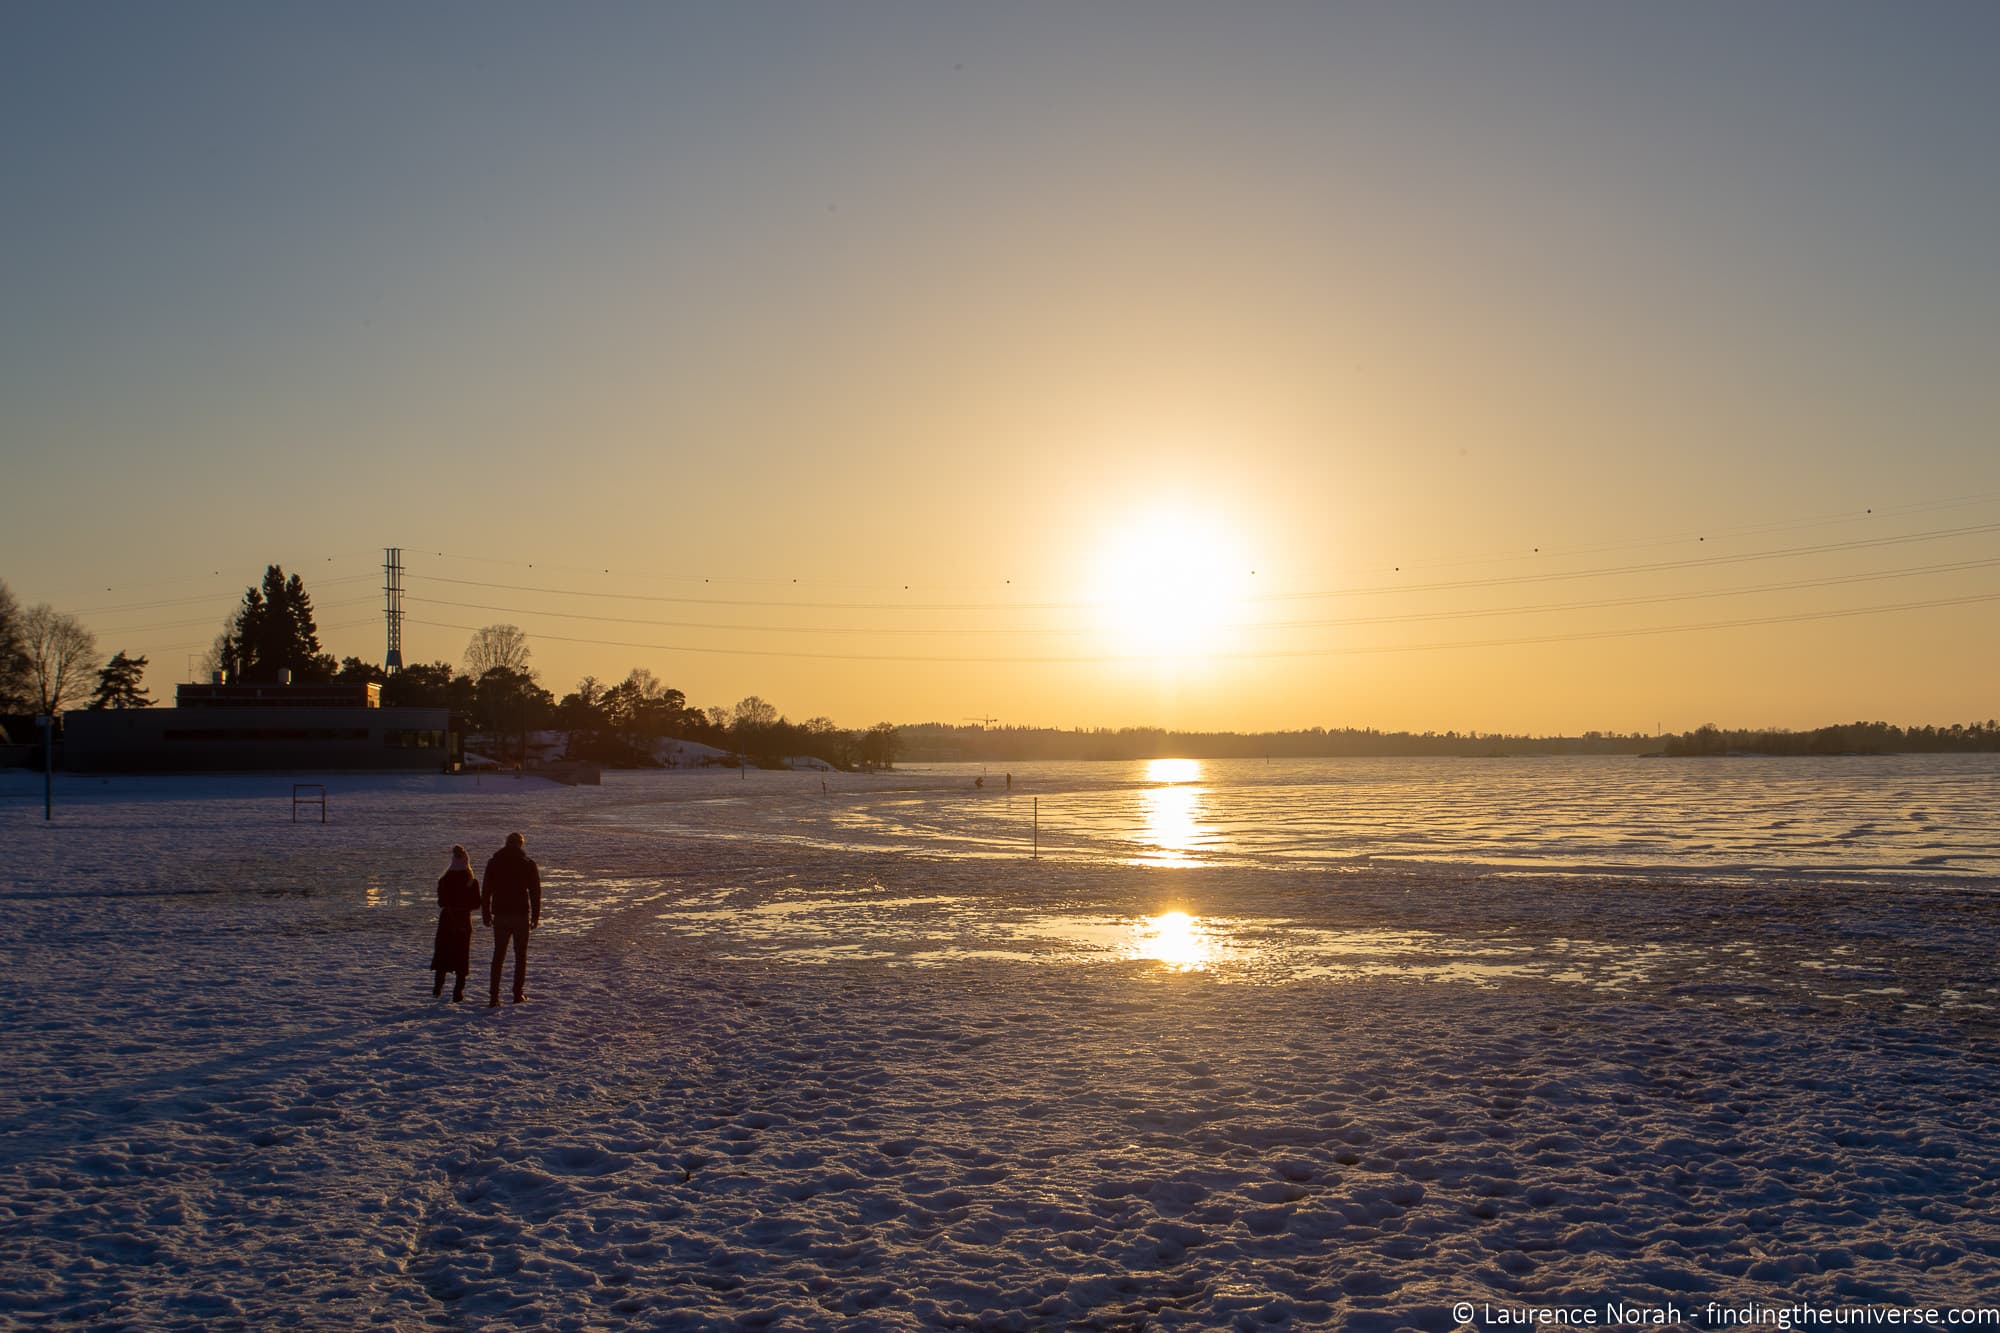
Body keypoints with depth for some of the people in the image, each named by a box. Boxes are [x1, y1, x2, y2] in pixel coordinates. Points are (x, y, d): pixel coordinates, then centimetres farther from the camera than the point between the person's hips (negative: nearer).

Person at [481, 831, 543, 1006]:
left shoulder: (494, 863, 3)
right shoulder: (529, 865, -2)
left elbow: (486, 891, 4)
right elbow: (535, 892, -2)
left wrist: (486, 914, 10)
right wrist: (536, 916, 5)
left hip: (500, 915, 2)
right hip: (521, 915, -2)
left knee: (498, 955, 7)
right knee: (520, 955, 9)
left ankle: (494, 996, -1)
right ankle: (518, 993, 7)